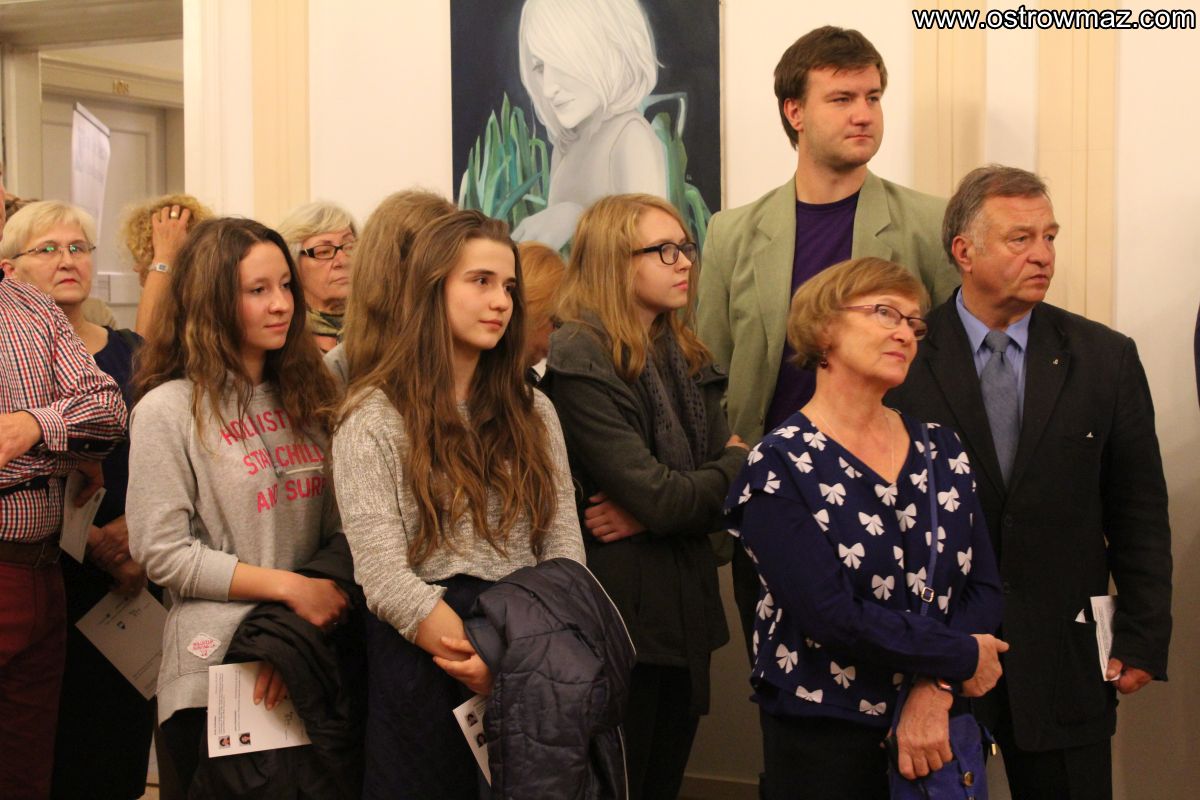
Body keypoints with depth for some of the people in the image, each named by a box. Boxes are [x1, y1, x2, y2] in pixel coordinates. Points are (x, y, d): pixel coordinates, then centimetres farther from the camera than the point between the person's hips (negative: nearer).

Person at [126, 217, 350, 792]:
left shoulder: (305, 395, 9)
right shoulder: (168, 410, -8)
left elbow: (335, 529, 6)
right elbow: (161, 552, -13)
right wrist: (289, 586, -17)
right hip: (217, 668, -5)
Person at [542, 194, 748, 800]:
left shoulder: (688, 359, 11)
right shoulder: (578, 359, -14)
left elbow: (730, 493, 3)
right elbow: (660, 497, -21)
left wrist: (650, 511, -15)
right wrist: (736, 464, -3)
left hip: (686, 611, 7)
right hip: (619, 613, -7)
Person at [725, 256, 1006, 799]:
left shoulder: (940, 450, 6)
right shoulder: (779, 468, -11)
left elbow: (983, 585, 0)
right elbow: (832, 615, -19)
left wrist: (935, 691, -15)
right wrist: (963, 658, -13)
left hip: (938, 722, 5)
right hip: (823, 739, -4)